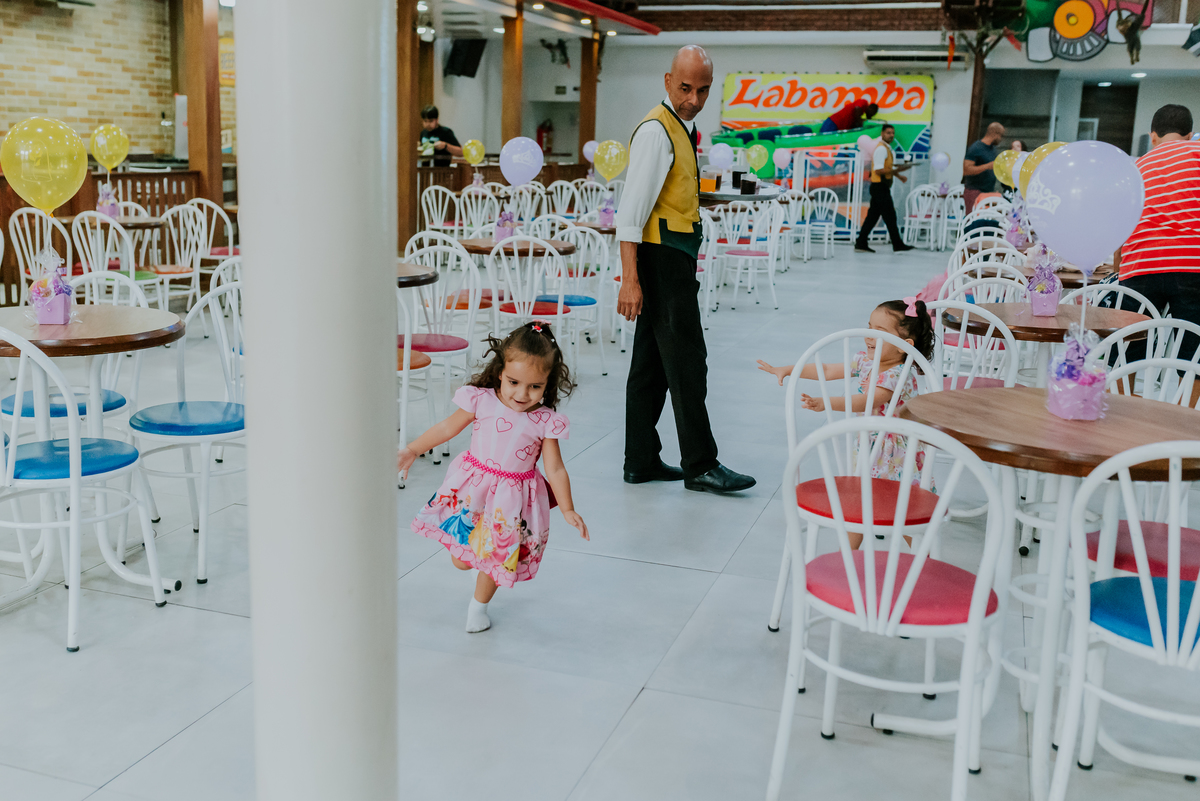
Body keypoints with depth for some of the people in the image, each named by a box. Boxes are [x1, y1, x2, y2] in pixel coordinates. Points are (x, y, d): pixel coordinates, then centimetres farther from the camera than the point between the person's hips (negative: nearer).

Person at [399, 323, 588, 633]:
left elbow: (555, 469, -6)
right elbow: (448, 427, 1)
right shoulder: (481, 400, -12)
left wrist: (568, 510, -8)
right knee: (461, 560, 5)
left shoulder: (546, 422, -12)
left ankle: (478, 606, 41)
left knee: (495, 559, 15)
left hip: (513, 495, 0)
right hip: (472, 487, 0)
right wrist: (412, 450, 4)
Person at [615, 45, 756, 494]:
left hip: (673, 260, 10)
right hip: (661, 259, -10)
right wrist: (630, 279, -25)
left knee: (652, 363, 11)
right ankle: (700, 465, 3)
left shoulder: (683, 128, 17)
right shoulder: (656, 131, -14)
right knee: (686, 361, -5)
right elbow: (631, 210, -20)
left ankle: (641, 462, 18)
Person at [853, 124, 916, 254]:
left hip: (881, 188, 10)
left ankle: (861, 244, 11)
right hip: (880, 186, -10)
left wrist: (899, 176, 21)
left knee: (873, 216, 10)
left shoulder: (886, 148, 17)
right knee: (890, 216, -5)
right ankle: (898, 245, -1)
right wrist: (897, 170, -25)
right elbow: (878, 170, -22)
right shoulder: (881, 148, -15)